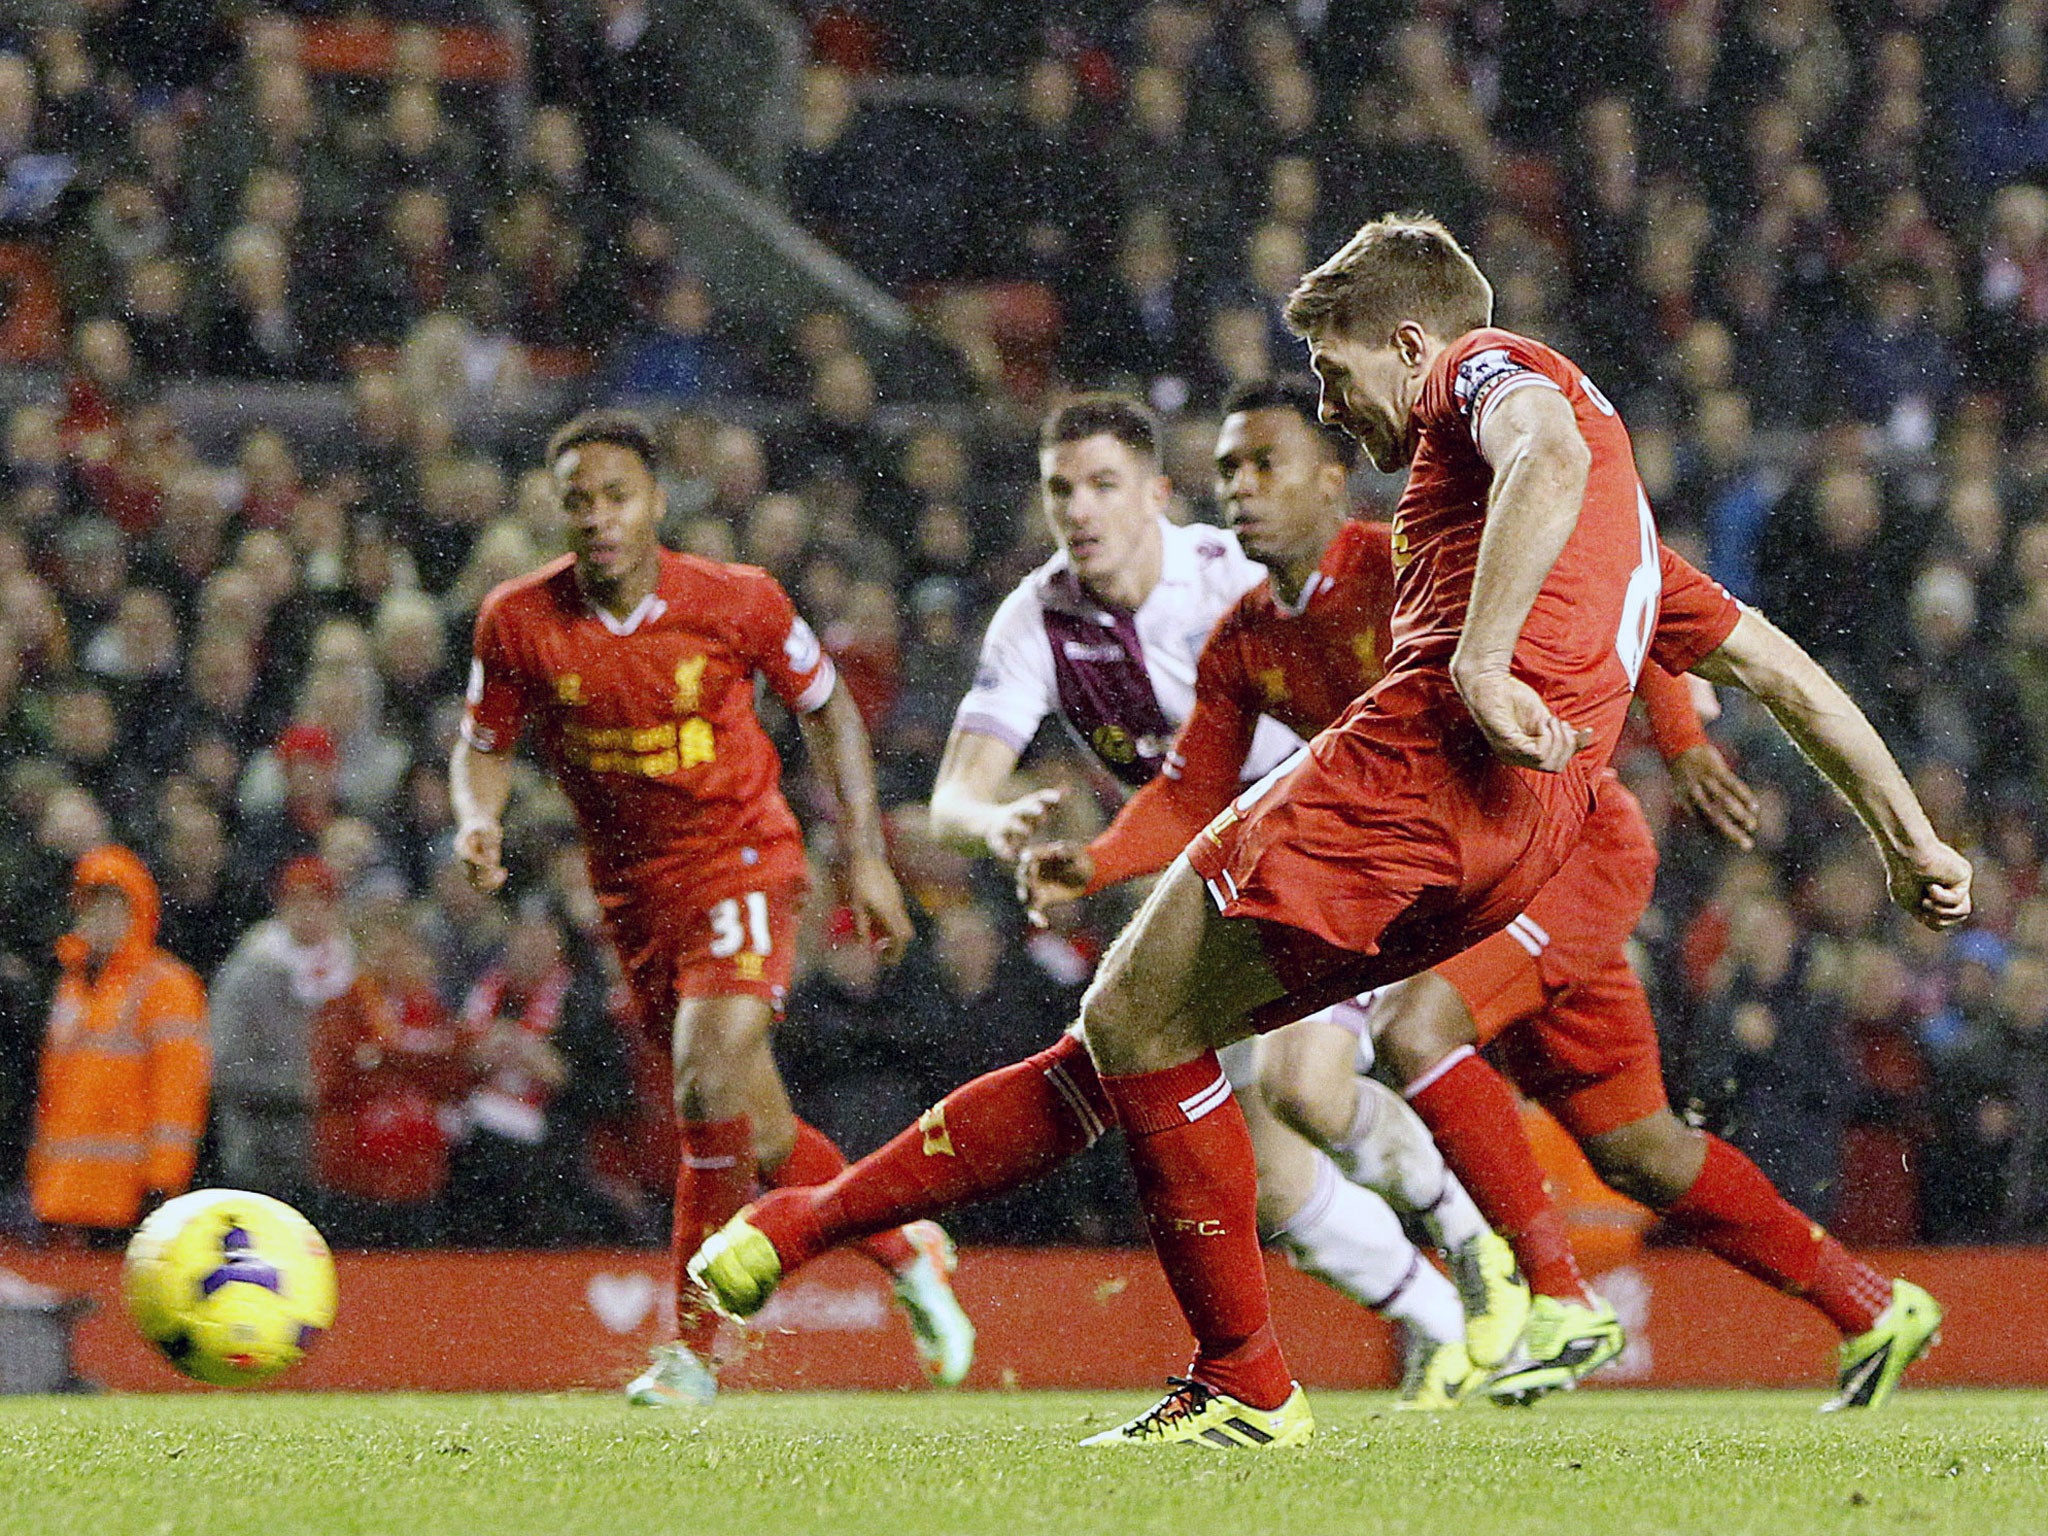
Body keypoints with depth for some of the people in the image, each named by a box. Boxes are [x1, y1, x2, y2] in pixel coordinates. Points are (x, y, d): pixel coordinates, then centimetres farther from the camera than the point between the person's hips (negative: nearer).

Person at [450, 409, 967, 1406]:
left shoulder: (736, 602, -14)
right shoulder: (517, 622, -10)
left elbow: (826, 707, 2)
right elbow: (485, 744, 6)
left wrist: (864, 856, 0)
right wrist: (479, 820, -16)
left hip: (741, 856, -4)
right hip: (630, 885, 4)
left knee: (711, 1077, -24)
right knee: (758, 1137, 8)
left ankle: (692, 1346, -13)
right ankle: (908, 1255, 34)